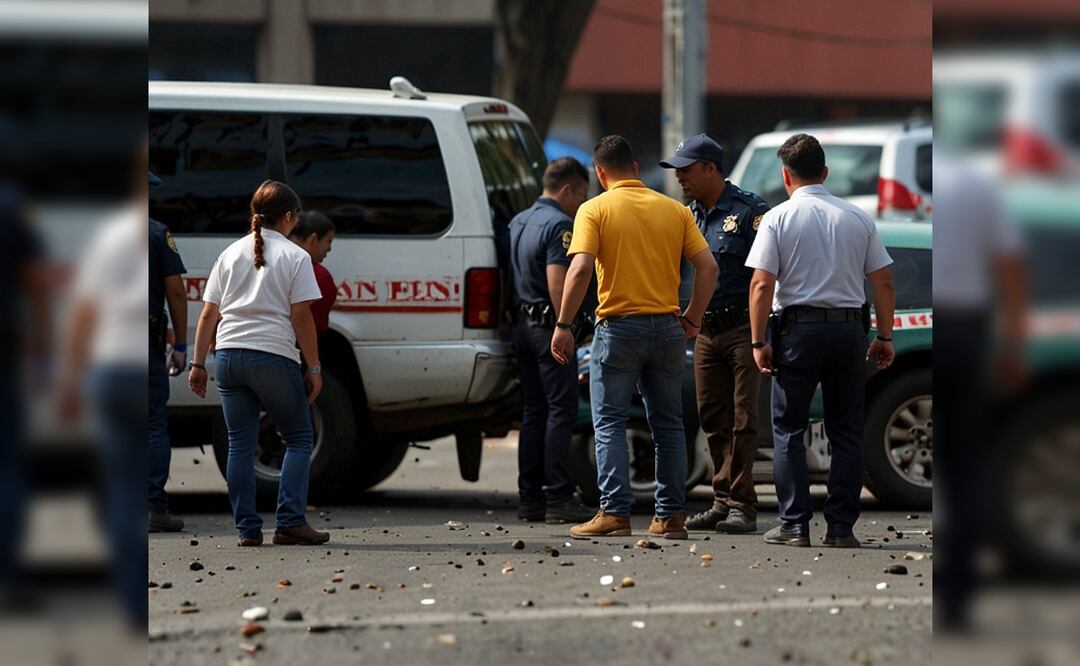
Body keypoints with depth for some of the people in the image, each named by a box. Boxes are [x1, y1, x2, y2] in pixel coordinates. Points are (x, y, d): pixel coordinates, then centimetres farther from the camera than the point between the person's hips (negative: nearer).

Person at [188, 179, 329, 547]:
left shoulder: (231, 254, 12)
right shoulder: (294, 256, -1)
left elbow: (209, 314, 10)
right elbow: (301, 316, -6)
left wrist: (198, 363, 14)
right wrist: (314, 368, -1)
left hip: (229, 354, 4)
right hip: (274, 356, -4)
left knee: (240, 444, 9)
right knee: (299, 438, 8)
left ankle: (247, 529, 6)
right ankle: (290, 522, -3)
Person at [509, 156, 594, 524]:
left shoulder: (519, 222, 16)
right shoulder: (559, 225, -13)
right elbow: (557, 283, -21)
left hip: (523, 324, 9)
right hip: (549, 324, -9)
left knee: (534, 411, 11)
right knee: (561, 409, -7)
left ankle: (530, 498, 11)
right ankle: (559, 497, -11)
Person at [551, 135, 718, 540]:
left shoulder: (595, 210, -4)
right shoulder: (674, 210, 7)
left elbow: (581, 269, -16)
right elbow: (708, 267, 1)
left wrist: (563, 325, -11)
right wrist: (692, 319, 10)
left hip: (618, 326, -4)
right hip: (667, 327, 4)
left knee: (610, 423, 1)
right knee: (668, 424, 11)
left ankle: (614, 513, -7)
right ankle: (671, 516, 11)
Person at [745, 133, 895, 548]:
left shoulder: (778, 219, -3)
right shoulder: (858, 218, 7)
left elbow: (761, 285, -10)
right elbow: (884, 283, 5)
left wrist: (759, 342, -6)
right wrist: (884, 336, 11)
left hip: (799, 328, -3)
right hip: (849, 327, 3)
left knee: (789, 429, 5)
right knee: (846, 432, 8)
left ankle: (794, 525, 0)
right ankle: (841, 527, 4)